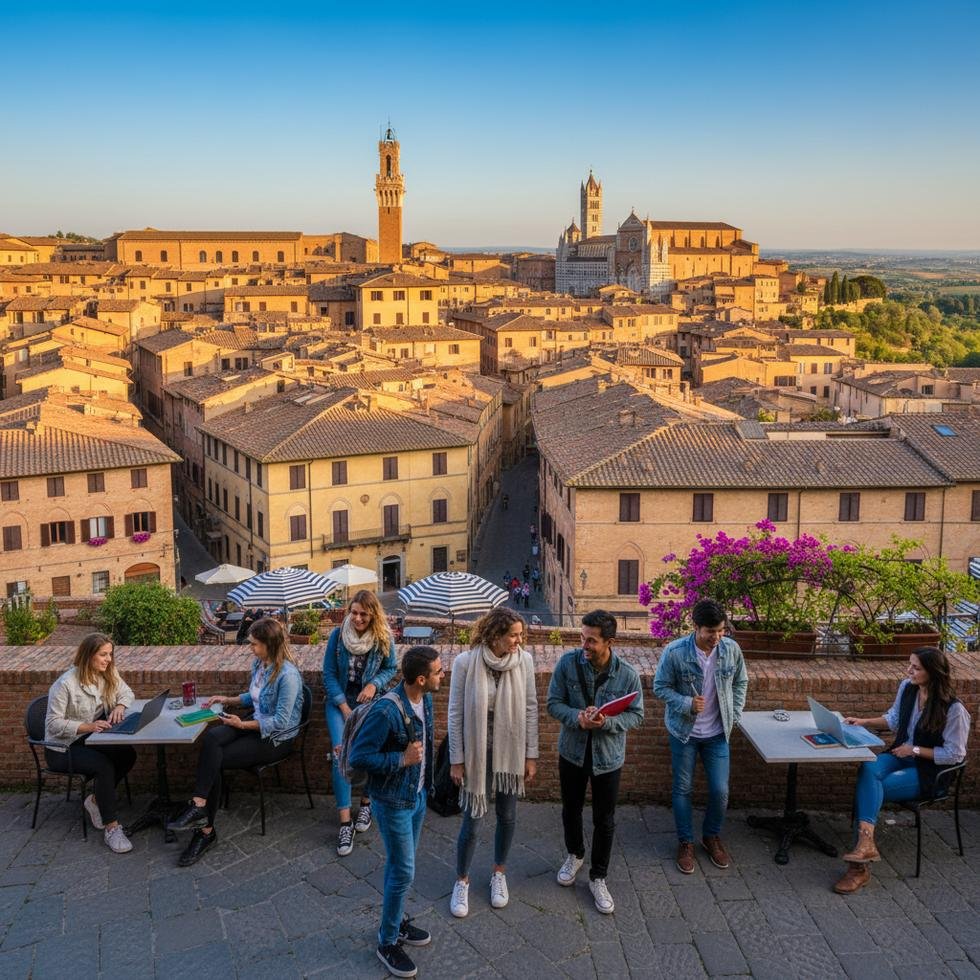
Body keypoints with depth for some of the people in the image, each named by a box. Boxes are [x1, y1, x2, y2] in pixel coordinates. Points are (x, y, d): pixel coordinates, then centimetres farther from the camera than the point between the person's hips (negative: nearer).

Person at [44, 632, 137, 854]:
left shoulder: (108, 675, -1)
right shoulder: (66, 684, -21)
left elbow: (126, 693, 12)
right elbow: (53, 724, -20)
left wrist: (119, 707, -11)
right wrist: (88, 726, -30)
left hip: (89, 740, 7)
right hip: (61, 748, -7)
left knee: (128, 754, -19)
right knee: (104, 766, -31)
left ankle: (97, 800, 2)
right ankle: (111, 827, -24)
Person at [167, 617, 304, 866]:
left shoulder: (288, 675, -22)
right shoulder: (259, 664, 6)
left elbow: (281, 721, -22)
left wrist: (243, 725, -20)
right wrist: (228, 700, 10)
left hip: (276, 738, -7)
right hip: (256, 725, 7)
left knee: (213, 760, -19)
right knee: (211, 737, -23)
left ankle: (205, 831, -12)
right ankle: (199, 808, -26)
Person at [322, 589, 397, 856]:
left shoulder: (384, 639, -6)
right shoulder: (338, 635, -7)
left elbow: (390, 668, 7)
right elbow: (329, 673, -3)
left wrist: (374, 684, -13)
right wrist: (343, 706, -10)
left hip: (371, 701, 0)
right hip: (340, 700, 0)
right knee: (340, 751, -20)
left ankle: (366, 802, 7)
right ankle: (345, 822, -18)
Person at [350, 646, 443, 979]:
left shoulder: (426, 699, -4)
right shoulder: (387, 712, -30)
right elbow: (358, 757, -25)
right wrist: (401, 760, -28)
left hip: (418, 795, 7)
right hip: (393, 801, -7)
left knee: (399, 866, 23)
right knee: (403, 872, 3)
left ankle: (396, 922, 41)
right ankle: (387, 943, 20)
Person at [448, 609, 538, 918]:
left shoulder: (524, 660, -9)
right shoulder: (466, 662, -17)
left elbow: (531, 708, -1)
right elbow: (455, 714, -10)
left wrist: (531, 754, 1)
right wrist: (456, 760, -7)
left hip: (511, 751, 3)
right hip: (477, 752, -3)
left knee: (507, 816, 16)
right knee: (472, 820, 5)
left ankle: (499, 873, 40)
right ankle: (462, 881, 28)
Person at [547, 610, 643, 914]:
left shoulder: (628, 675, -16)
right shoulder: (568, 663, -14)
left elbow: (636, 715, -7)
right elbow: (554, 703, -9)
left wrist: (608, 722, -26)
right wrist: (577, 717, -29)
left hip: (608, 756, -1)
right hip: (572, 751, 2)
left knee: (604, 820, 9)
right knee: (571, 809, 20)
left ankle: (598, 877, 28)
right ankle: (575, 855, 48)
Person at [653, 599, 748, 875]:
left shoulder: (731, 649, -11)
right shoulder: (674, 652, -21)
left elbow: (740, 683, 6)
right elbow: (660, 687, -10)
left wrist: (734, 715, 1)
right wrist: (687, 704, -24)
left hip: (717, 733, 2)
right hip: (684, 731, -2)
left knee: (720, 790, 5)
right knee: (682, 789, 9)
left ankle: (712, 836, 31)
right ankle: (686, 842, 28)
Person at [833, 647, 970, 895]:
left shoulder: (953, 709, -18)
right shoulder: (907, 688, 1)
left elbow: (954, 754, -12)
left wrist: (915, 750, -14)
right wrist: (865, 722, 6)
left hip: (930, 770, -6)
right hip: (901, 756, 6)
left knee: (869, 787, -28)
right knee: (868, 769, -29)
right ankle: (866, 841, -42)